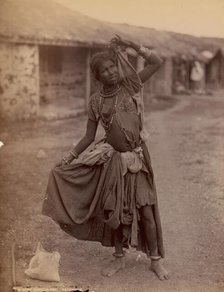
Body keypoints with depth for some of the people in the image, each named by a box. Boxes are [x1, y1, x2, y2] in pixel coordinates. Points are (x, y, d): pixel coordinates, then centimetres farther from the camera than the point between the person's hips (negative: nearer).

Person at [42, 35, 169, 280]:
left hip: (137, 158, -1)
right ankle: (119, 258, 27)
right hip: (113, 159, 1)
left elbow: (157, 62, -5)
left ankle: (155, 259, 18)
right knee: (115, 210, 9)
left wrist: (130, 45, -9)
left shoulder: (130, 85, -1)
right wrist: (68, 158, 0)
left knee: (146, 210, 2)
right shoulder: (96, 101, 1)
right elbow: (89, 137, 5)